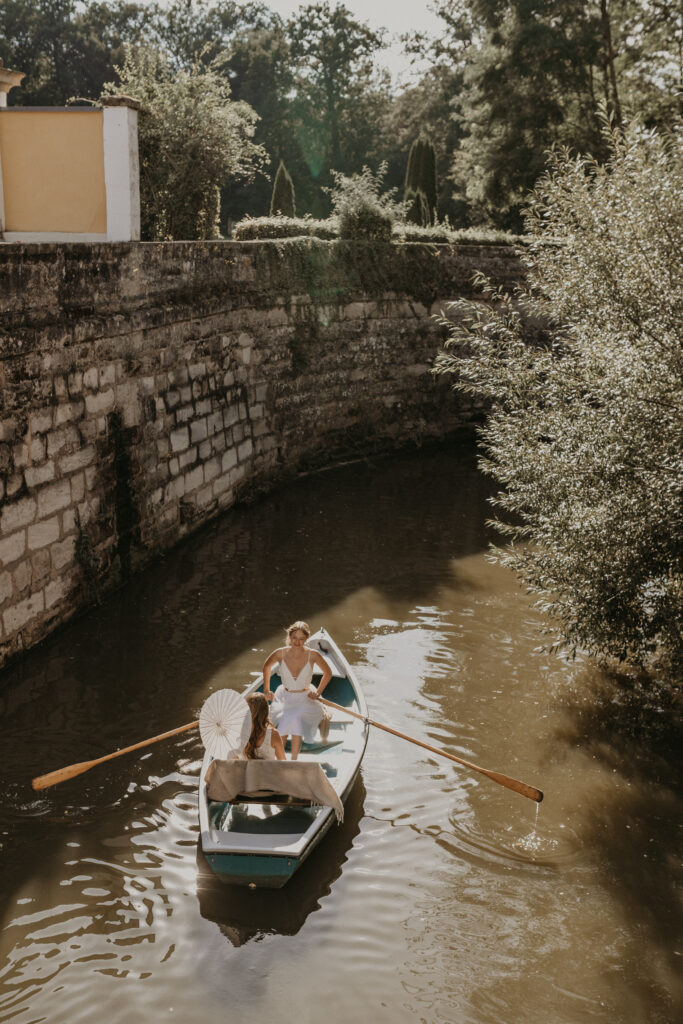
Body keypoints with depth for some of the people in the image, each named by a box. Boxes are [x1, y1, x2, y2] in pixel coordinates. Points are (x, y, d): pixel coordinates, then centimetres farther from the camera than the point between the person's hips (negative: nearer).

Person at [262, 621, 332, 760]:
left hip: (305, 699, -1)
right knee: (283, 724, -25)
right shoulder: (280, 653, -11)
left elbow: (328, 673, 5)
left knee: (297, 722, -28)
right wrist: (266, 690, 9)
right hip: (285, 698, 1)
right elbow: (267, 666, 11)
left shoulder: (312, 655, -14)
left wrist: (318, 693, 2)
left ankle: (293, 761, -19)